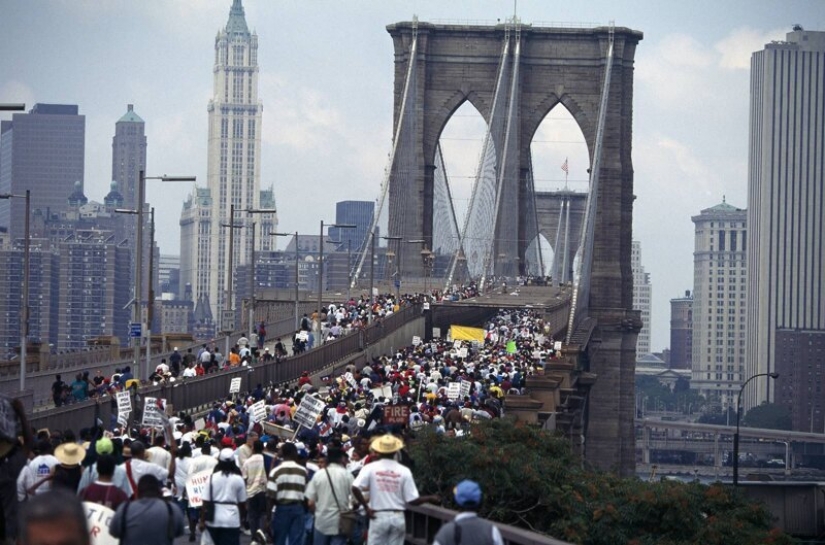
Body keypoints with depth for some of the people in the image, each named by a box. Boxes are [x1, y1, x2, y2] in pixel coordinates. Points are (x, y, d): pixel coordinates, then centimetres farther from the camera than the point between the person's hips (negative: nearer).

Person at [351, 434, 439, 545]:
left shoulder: (370, 468, -4)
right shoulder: (404, 471, -2)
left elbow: (355, 488, -16)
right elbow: (413, 500, -4)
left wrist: (366, 507, -5)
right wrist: (430, 498, 13)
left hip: (378, 516, -1)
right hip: (398, 516, 1)